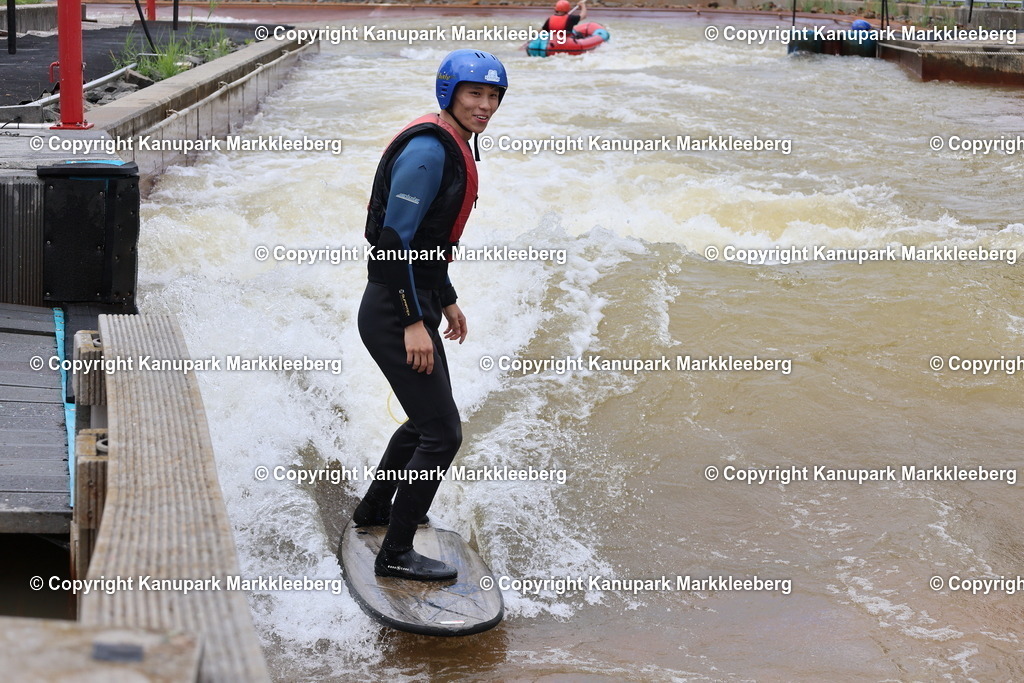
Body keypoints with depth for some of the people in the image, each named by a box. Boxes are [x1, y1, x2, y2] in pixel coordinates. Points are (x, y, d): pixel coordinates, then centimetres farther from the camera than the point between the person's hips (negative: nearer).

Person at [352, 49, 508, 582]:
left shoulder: (452, 147, 13)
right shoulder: (428, 148, -19)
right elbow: (395, 238, -24)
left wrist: (446, 300, 27)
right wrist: (414, 323, -24)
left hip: (413, 309, 10)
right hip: (394, 315, -10)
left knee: (428, 418, 24)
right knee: (442, 433, -7)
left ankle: (374, 509, 42)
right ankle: (396, 555, 5)